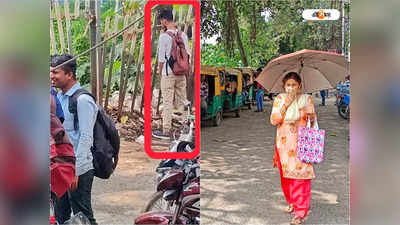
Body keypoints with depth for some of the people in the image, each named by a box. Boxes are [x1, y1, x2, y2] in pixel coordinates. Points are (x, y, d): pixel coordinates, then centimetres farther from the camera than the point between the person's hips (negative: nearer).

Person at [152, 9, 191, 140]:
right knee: (182, 100, 12)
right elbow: (187, 54, 8)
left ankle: (166, 131, 3)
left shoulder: (163, 36, -11)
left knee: (167, 102, -1)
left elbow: (161, 58, -9)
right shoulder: (182, 35, 5)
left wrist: (160, 72, 4)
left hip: (168, 73, -5)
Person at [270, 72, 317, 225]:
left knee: (300, 176, -7)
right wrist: (286, 104, -13)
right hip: (284, 143, 2)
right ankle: (291, 202, 33)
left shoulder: (306, 99, 2)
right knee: (286, 176, 11)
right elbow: (273, 121, -6)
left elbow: (313, 121, 6)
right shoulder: (279, 99, 4)